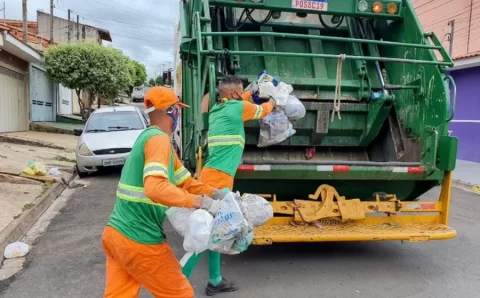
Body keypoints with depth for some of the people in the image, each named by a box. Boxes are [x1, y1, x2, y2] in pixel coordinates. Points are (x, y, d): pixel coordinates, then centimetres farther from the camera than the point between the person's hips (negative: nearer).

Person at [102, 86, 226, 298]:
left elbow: (185, 182, 14)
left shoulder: (149, 137, 14)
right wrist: (202, 202, -28)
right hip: (139, 241, -9)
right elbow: (155, 188, -33)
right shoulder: (159, 139, -17)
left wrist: (217, 194, 4)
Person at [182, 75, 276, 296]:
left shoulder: (217, 109, 17)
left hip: (212, 176, 9)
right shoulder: (238, 107, -3)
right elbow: (262, 110, 16)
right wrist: (272, 102, 37)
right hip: (219, 178, -9)